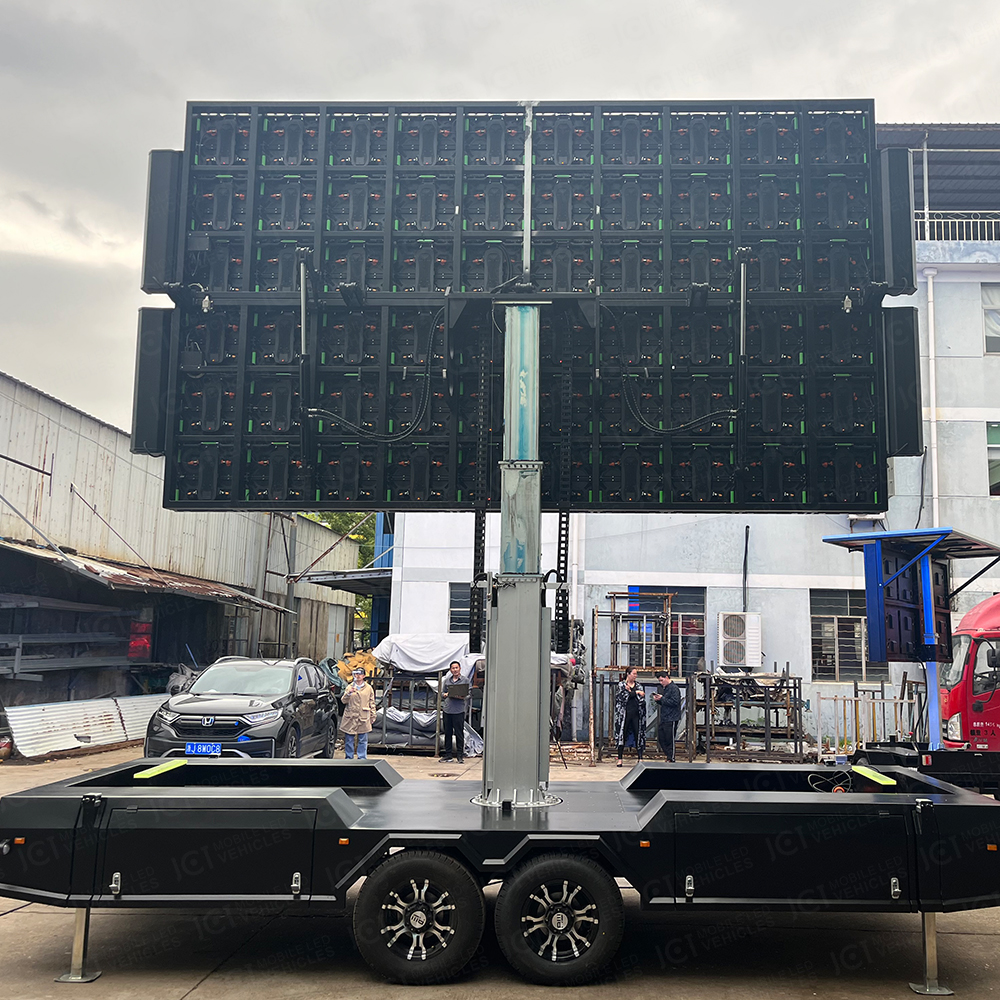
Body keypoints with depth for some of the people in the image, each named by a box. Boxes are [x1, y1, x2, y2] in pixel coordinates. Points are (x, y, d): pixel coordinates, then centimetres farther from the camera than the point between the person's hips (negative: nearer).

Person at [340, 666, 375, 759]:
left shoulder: (368, 688, 9)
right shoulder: (350, 687, 8)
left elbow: (372, 703, 13)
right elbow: (343, 700, 1)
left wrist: (373, 716, 9)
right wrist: (349, 693, -16)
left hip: (363, 717, 0)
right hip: (350, 717, 0)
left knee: (363, 740, 2)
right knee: (349, 739, 2)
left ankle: (362, 757, 10)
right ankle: (349, 757, 12)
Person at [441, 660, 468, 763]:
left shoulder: (465, 681, 3)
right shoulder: (447, 680, 14)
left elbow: (468, 696, 2)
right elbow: (442, 692, 18)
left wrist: (461, 697, -17)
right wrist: (446, 695, -4)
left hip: (459, 711, -4)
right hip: (447, 710, 4)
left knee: (459, 734, -2)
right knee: (447, 733, 7)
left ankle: (460, 755, 5)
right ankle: (448, 755, 15)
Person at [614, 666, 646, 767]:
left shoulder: (637, 685, 13)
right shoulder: (621, 684, 3)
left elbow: (641, 699, 1)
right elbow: (625, 695, -13)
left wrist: (630, 691, -11)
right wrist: (636, 692, -10)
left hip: (636, 714, 3)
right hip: (625, 713, -3)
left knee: (638, 735, 0)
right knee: (622, 735, -1)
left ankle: (640, 758, 3)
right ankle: (619, 759, 5)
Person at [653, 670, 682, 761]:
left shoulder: (674, 688, -11)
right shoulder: (663, 688, 16)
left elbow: (674, 702, -21)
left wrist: (662, 698, -18)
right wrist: (657, 700, 3)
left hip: (671, 719, -9)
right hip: (663, 718, 9)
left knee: (669, 740, -4)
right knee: (660, 738, 11)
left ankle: (671, 759, 5)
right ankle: (668, 755, 22)